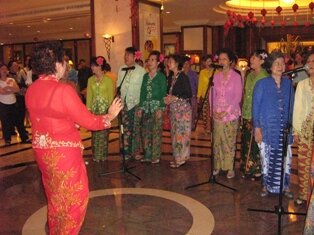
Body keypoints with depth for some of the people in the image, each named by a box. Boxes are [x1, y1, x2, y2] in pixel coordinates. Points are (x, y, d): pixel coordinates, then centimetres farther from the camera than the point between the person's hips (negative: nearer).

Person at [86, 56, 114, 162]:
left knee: (103, 132, 0)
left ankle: (103, 154, 13)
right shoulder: (90, 80, 8)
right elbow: (89, 95, 7)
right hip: (94, 108, 3)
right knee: (95, 132, 4)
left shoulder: (108, 80, -3)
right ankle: (96, 155, 14)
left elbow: (111, 96, -2)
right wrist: (88, 108, -2)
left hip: (105, 107, -3)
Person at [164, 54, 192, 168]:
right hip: (174, 109, 8)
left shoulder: (183, 77, -11)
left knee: (181, 132, -3)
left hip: (182, 108, -8)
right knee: (175, 132, 9)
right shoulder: (172, 77, 11)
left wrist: (174, 98, -16)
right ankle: (177, 157, 18)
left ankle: (182, 158, 6)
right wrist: (168, 98, 1)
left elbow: (189, 94, -13)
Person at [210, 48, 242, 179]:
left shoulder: (236, 76, -4)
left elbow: (238, 97, -7)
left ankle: (230, 167, 11)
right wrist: (213, 110, -5)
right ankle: (217, 165, 19)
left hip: (231, 114, -3)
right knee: (217, 141, 8)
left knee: (229, 141, 1)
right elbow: (211, 94, 8)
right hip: (217, 114, 3)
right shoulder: (216, 76, 6)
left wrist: (226, 111, -13)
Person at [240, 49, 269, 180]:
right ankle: (247, 168, 26)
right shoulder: (250, 75, 12)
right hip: (247, 115, 7)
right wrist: (243, 112, 15)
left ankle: (256, 170, 14)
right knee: (246, 142, 12)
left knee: (254, 143, -1)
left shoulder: (264, 77, -12)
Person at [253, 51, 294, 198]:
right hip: (267, 129, -2)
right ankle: (267, 185, 23)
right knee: (267, 158, 7)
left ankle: (285, 186, 21)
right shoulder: (262, 84, -3)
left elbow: (291, 106, 10)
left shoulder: (288, 83, 6)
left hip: (284, 129, 2)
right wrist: (257, 128, -8)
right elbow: (256, 107, -3)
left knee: (285, 158, 4)